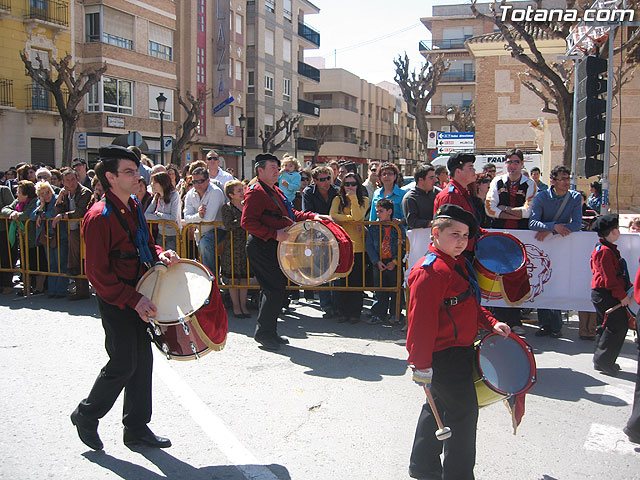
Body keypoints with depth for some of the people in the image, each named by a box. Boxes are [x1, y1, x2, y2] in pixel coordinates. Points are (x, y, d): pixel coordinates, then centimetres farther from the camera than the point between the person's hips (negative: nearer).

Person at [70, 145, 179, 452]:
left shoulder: (135, 207, 8)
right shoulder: (99, 217, -18)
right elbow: (98, 273, -19)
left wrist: (159, 254, -1)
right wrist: (133, 300, -21)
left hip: (138, 294, 8)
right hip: (116, 300, -8)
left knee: (143, 361, 10)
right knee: (123, 365, -2)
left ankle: (136, 428, 24)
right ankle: (86, 415, 24)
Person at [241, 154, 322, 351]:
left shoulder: (276, 191, 19)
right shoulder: (256, 192, -12)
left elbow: (291, 215, 27)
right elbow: (247, 222, -21)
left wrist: (313, 216, 12)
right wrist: (274, 234, -24)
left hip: (275, 247, 10)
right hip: (262, 248, -10)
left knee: (275, 289, 13)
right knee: (275, 289, -11)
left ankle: (269, 332, 22)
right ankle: (264, 333, 0)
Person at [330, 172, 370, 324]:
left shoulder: (364, 200, 7)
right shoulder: (338, 199, 11)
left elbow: (357, 216, -12)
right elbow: (332, 215, -8)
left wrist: (353, 197, -9)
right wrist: (350, 218, -10)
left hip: (358, 245, -1)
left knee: (356, 280, 1)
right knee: (342, 279, 3)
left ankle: (355, 312, 10)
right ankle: (344, 311, 12)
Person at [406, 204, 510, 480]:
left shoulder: (458, 264, 11)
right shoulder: (431, 271, -22)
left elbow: (469, 304, 23)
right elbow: (422, 320, -25)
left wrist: (491, 323, 9)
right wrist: (421, 364, -25)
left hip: (459, 351, 11)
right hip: (444, 357, -11)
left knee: (439, 407, 20)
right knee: (463, 413, 0)